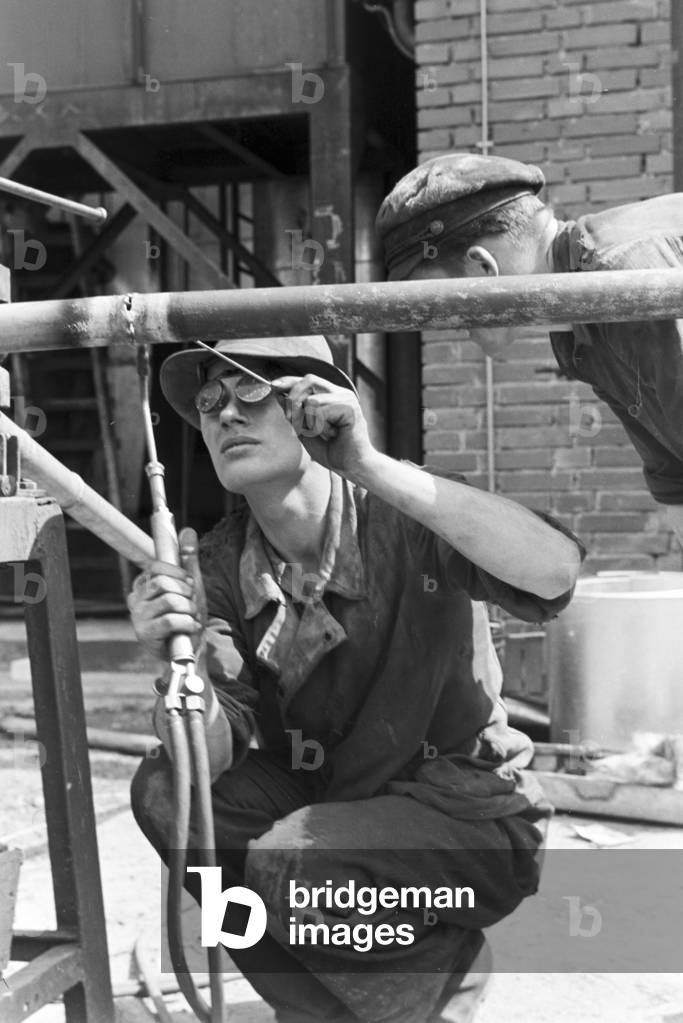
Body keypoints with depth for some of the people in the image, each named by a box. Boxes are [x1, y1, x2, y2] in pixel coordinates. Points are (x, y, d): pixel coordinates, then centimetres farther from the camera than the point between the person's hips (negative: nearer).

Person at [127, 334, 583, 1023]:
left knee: (289, 862, -29)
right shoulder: (217, 568, -6)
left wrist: (370, 465, -39)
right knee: (163, 788, -15)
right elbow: (211, 762, -13)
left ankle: (437, 958, 4)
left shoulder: (405, 526, -19)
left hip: (472, 816, -5)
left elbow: (555, 571, -38)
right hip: (323, 806, 5)